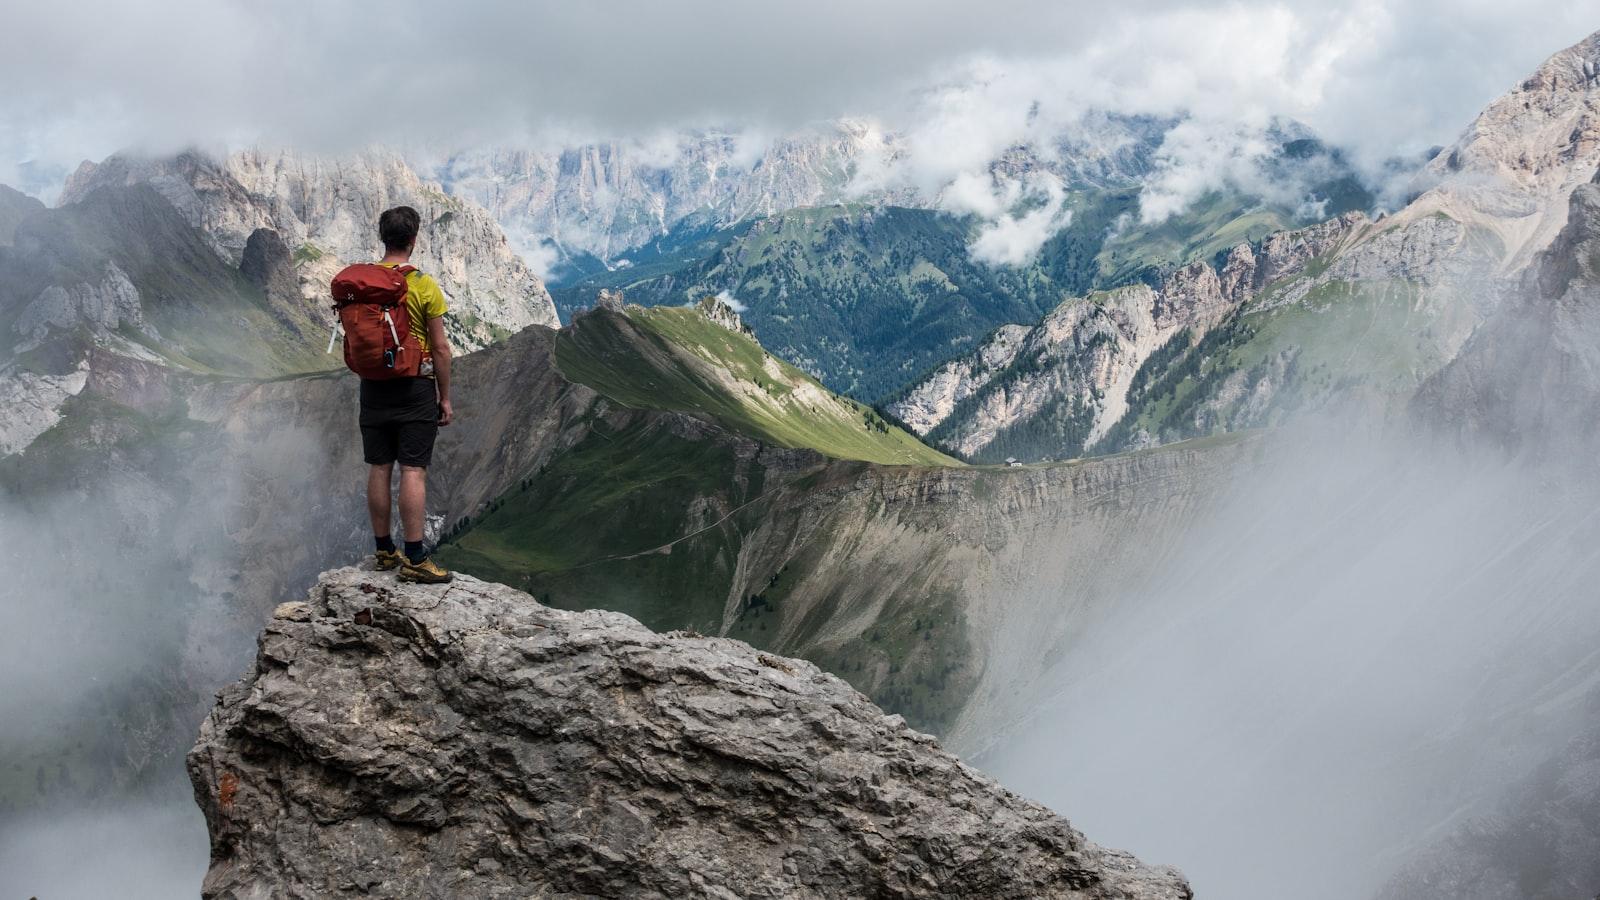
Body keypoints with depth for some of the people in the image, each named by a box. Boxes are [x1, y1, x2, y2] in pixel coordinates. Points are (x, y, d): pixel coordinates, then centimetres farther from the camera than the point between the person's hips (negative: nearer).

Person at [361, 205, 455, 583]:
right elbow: (440, 347, -9)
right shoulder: (424, 286, -11)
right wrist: (445, 398, -1)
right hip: (414, 388, -5)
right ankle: (414, 560, -5)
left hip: (373, 386, 5)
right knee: (413, 471, -4)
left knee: (379, 469, 10)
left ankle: (384, 551, 19)